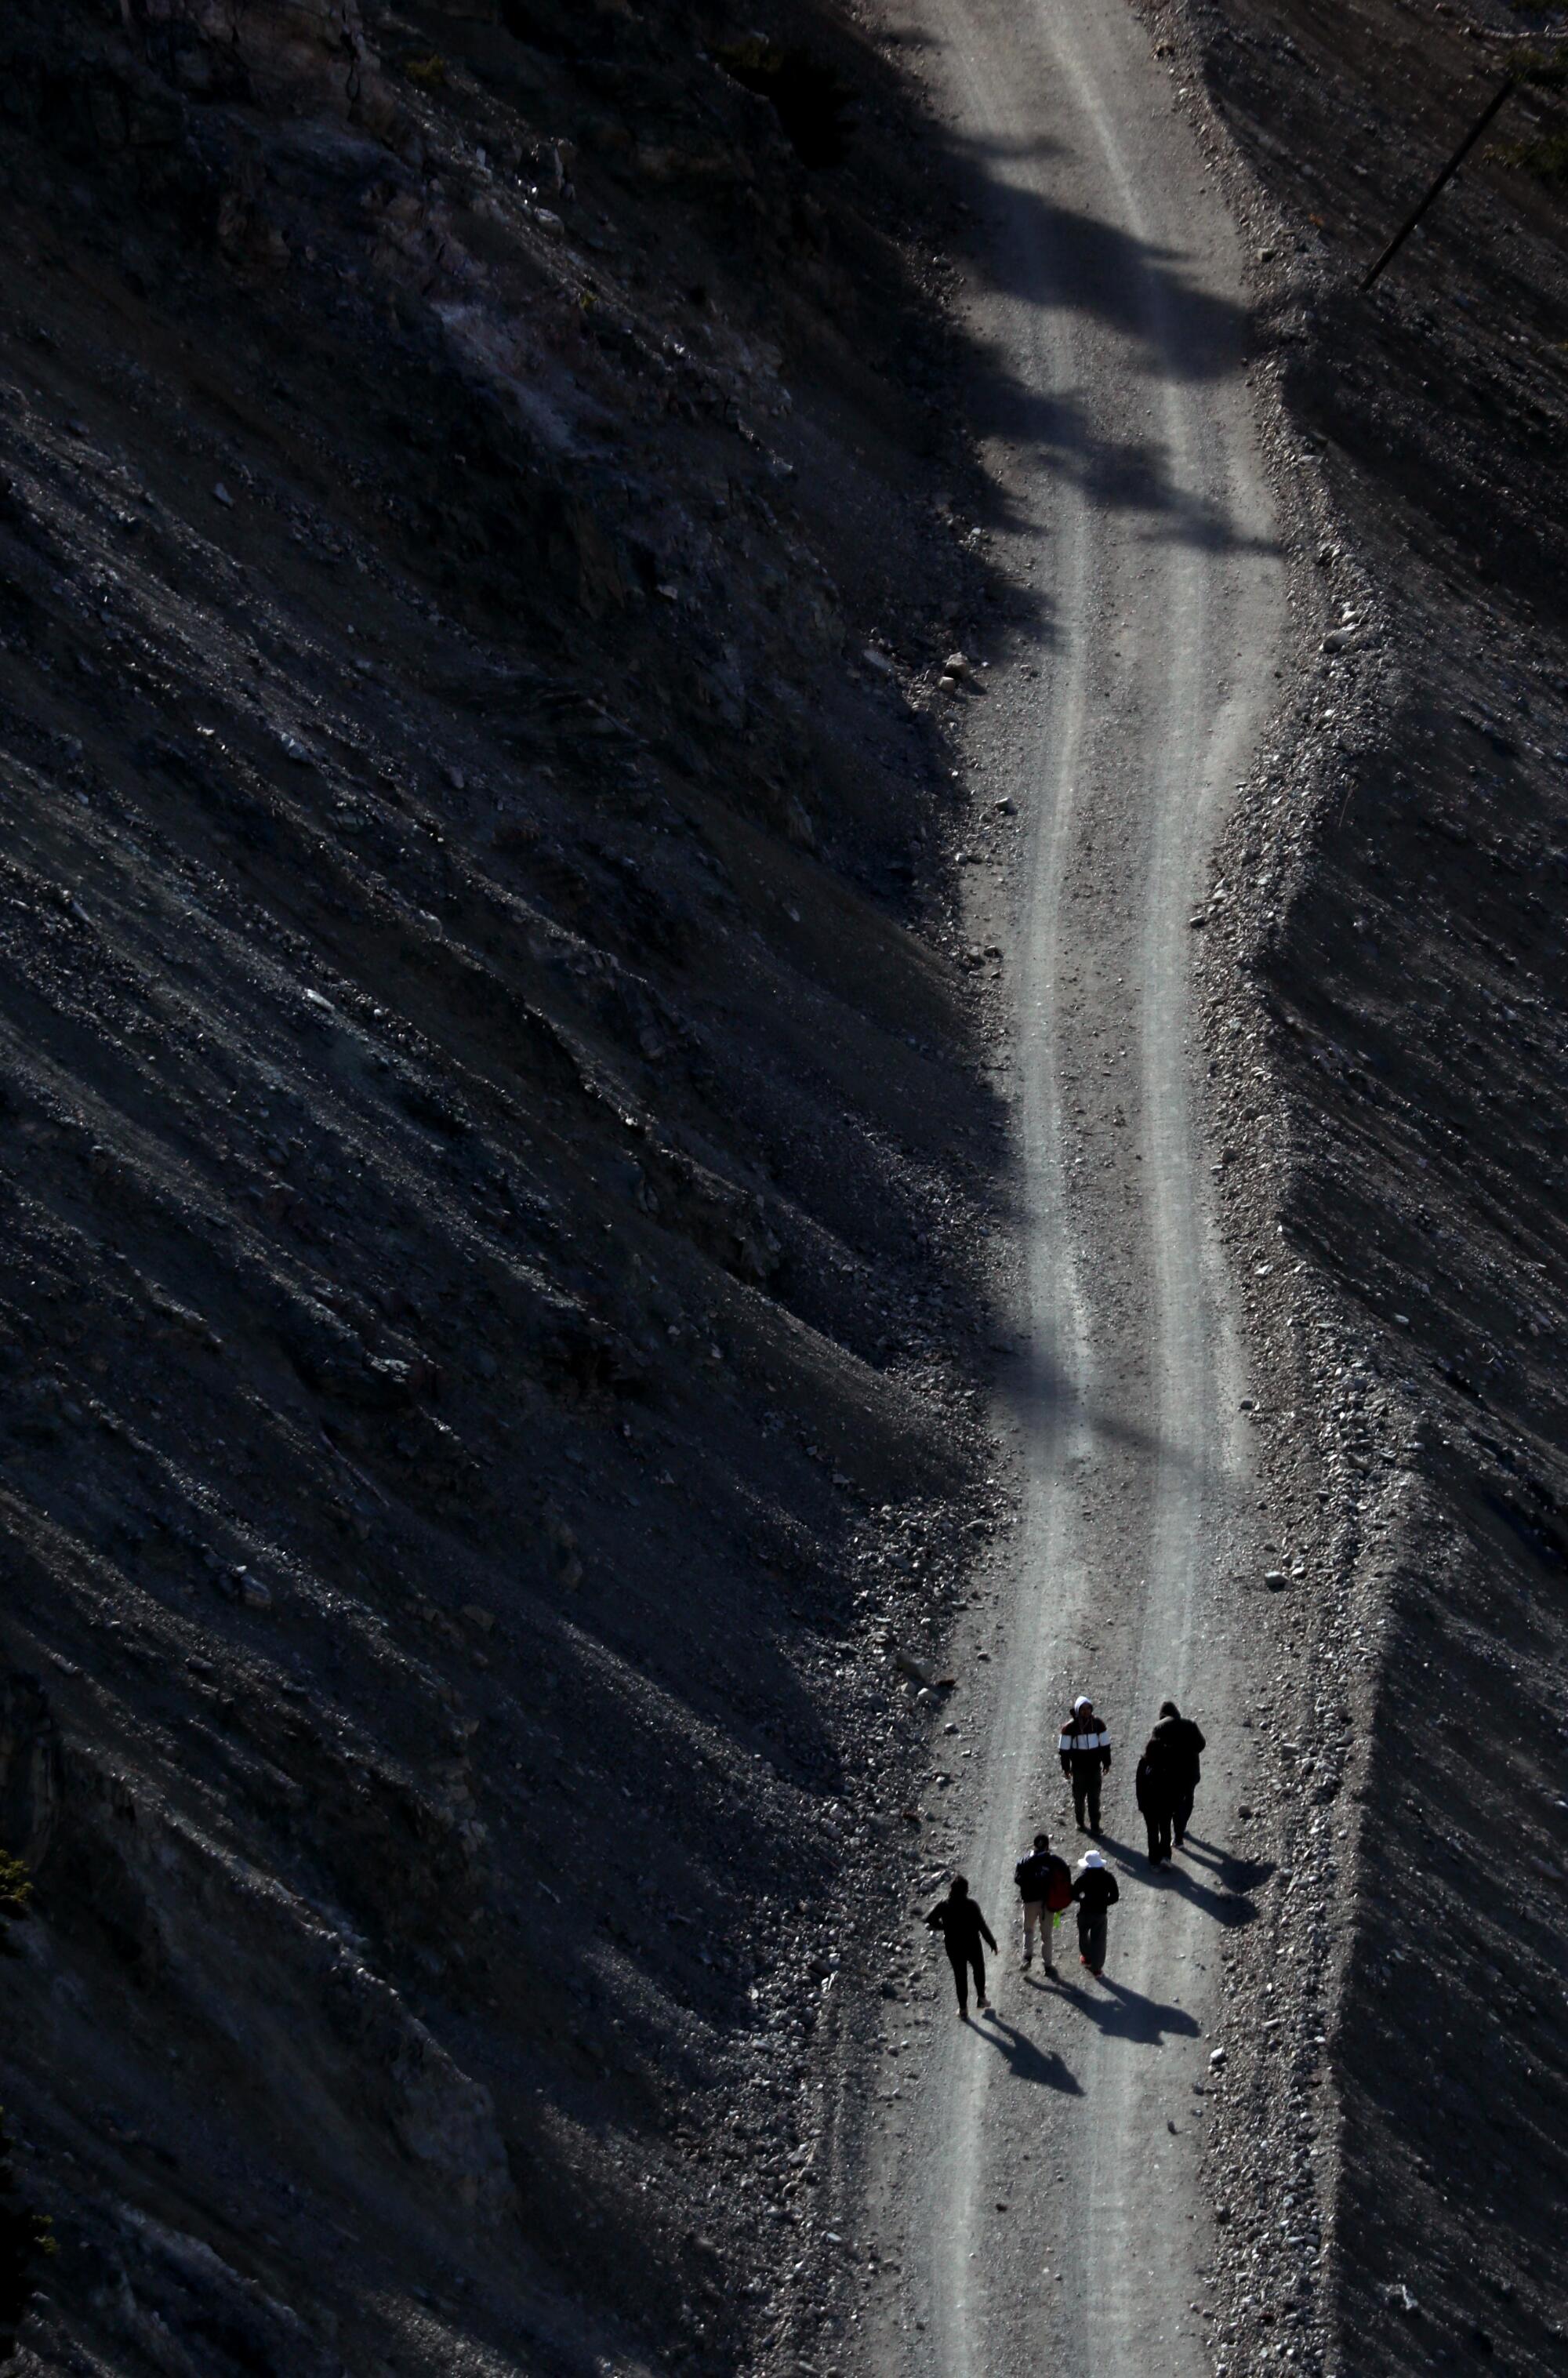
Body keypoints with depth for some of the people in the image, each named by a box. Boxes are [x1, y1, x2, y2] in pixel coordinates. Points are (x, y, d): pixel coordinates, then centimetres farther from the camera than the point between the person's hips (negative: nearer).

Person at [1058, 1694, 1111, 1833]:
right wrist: (1066, 1768, -3)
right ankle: (1080, 1822, 26)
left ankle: (1095, 1825, 9)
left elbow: (1105, 1744, 8)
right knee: (1079, 1797, 9)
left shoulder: (1097, 1723, -2)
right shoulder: (1070, 1727, -10)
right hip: (1078, 1768, -1)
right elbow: (1064, 1749, -4)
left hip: (1095, 1768, 1)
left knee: (1094, 1797, 2)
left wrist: (1106, 1763, 9)